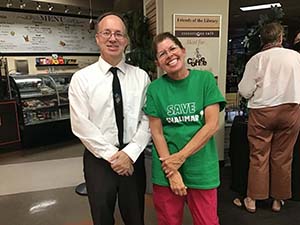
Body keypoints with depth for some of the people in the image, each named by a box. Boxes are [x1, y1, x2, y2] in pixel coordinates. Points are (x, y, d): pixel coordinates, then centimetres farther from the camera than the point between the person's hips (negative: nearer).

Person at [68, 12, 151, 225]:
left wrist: (130, 153, -13)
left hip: (133, 158, 2)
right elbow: (81, 125, -10)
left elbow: (148, 119, -3)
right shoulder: (81, 78, -4)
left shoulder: (141, 76, 0)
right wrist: (112, 155, -13)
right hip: (99, 159, -1)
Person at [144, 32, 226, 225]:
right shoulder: (155, 88, -1)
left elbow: (212, 124, -8)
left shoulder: (205, 79, -3)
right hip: (166, 170, 1)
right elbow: (156, 132, -3)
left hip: (201, 167, 0)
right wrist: (171, 172, -10)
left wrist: (181, 157, -13)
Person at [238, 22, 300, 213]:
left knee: (259, 156, 8)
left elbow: (245, 91, -7)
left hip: (262, 112, -2)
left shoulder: (256, 59, -6)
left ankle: (253, 199, 17)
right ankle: (278, 200, 24)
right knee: (282, 157, 11)